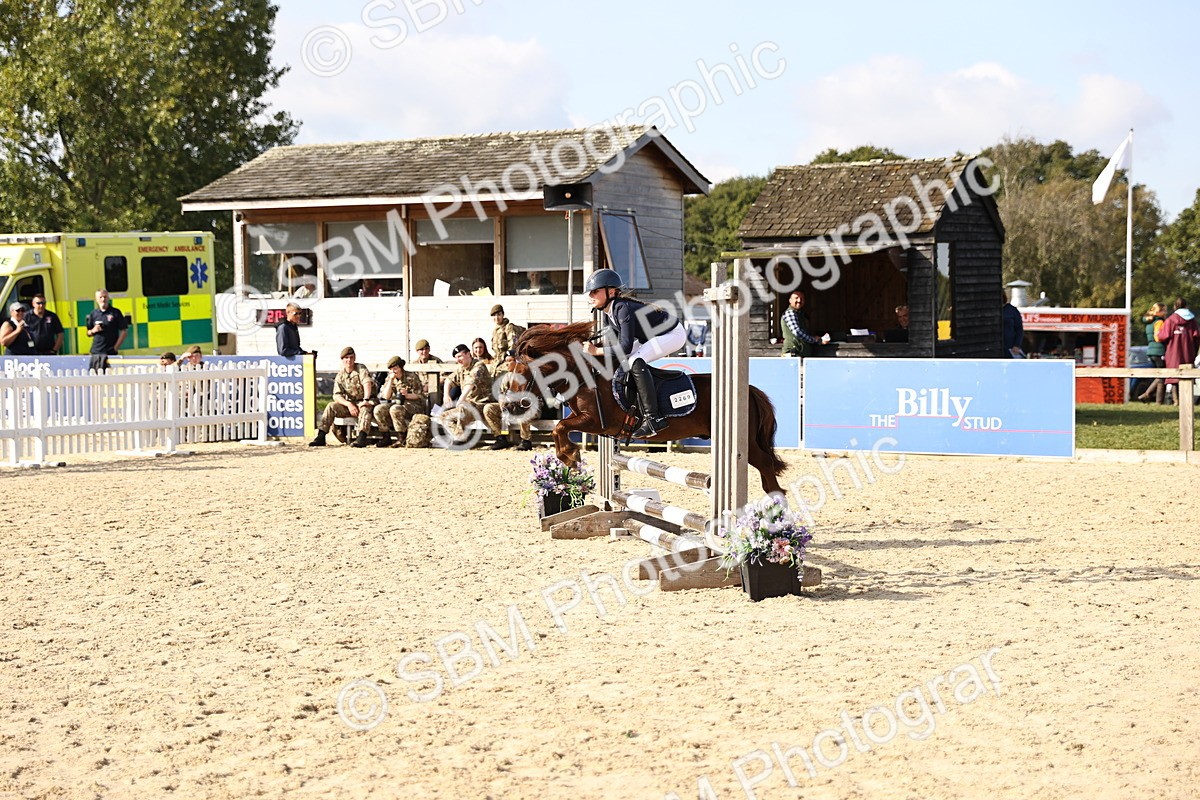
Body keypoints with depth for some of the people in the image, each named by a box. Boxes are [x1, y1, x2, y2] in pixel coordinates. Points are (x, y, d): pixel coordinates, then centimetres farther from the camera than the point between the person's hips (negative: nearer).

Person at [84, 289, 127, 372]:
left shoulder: (115, 313, 2)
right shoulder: (93, 314, 12)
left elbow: (124, 331, 0)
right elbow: (88, 333, 19)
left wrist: (116, 347, -7)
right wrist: (93, 331, -4)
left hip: (110, 352, -3)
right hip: (95, 352, 4)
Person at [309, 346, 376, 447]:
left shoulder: (361, 369, -5)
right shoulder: (340, 375, 6)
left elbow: (367, 383, -22)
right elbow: (337, 395, -2)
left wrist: (365, 400, -37)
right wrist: (349, 404, -22)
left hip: (362, 402, -4)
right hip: (348, 402, 4)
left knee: (365, 409, -38)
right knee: (331, 407, -17)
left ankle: (362, 438, -52)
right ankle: (321, 437, -21)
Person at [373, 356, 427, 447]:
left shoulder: (412, 377, -4)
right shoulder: (389, 379, 10)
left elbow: (420, 395, -7)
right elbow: (386, 396, -1)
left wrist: (407, 395, -25)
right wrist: (391, 380, -8)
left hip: (413, 405, -6)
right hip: (396, 404, 6)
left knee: (395, 409, -36)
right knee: (378, 409, -18)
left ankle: (401, 438, -26)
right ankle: (386, 437, -12)